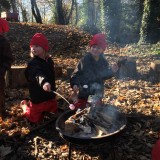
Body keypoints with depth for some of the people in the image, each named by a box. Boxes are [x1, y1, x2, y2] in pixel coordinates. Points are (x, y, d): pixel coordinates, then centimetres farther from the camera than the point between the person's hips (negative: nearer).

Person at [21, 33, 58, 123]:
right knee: (35, 119, 13)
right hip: (38, 98, -6)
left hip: (50, 96, 6)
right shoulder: (33, 64, -25)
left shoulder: (49, 60, -2)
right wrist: (44, 82, -68)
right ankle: (25, 104, 39)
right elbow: (38, 75, -48)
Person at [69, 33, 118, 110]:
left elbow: (104, 76, 11)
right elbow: (76, 74, -15)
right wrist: (75, 84, -31)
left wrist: (111, 71, -7)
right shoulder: (84, 60, -13)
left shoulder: (104, 62, -1)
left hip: (97, 93, 4)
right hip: (84, 92, -4)